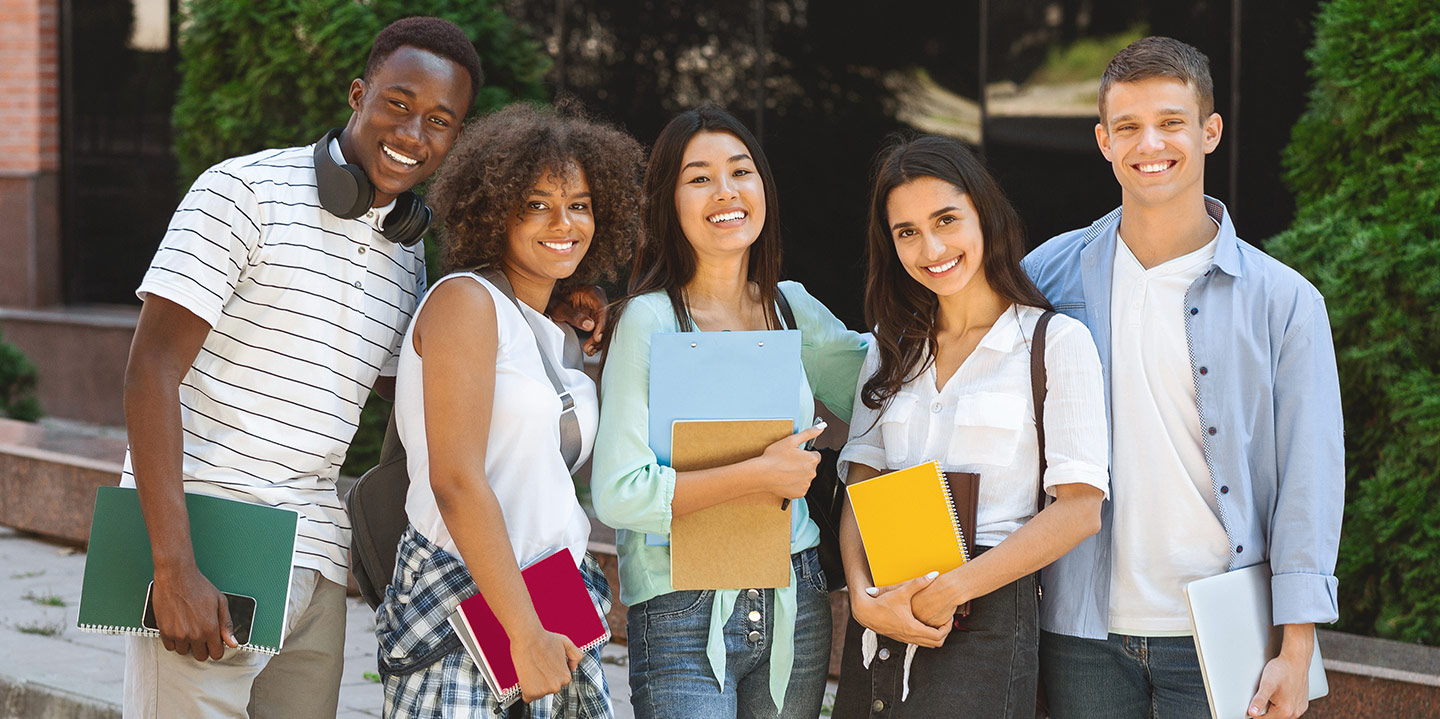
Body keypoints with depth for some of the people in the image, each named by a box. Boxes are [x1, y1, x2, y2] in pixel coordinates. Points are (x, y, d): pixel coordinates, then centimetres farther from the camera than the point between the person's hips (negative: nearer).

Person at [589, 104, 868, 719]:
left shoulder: (791, 308, 7)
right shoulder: (651, 321, -9)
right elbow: (617, 494, -16)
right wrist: (760, 474, -16)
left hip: (795, 613, 5)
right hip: (685, 619, -5)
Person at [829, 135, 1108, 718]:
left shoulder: (1057, 342, -2)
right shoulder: (892, 348, 14)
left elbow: (1079, 508, -9)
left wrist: (952, 590, -14)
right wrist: (865, 598, -9)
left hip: (985, 621, -4)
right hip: (880, 623, 4)